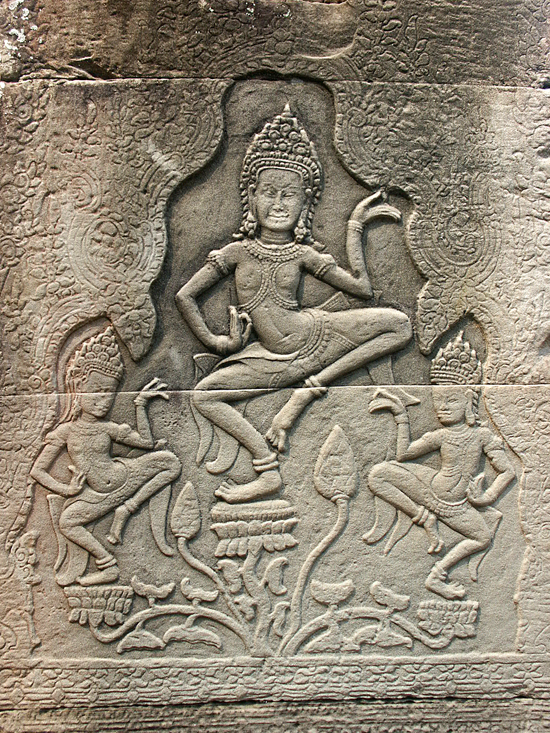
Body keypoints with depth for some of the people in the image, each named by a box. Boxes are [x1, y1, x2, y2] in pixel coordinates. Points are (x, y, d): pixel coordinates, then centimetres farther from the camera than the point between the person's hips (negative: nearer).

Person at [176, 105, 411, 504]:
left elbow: (362, 287, 0)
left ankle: (311, 388, -16)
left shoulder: (303, 254, -1)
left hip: (317, 335, 0)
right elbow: (185, 296, 4)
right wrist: (214, 341, 1)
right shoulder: (238, 252, -2)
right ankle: (268, 468, -15)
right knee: (204, 395, -14)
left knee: (398, 324, -16)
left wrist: (355, 227, 1)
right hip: (276, 358, 0)